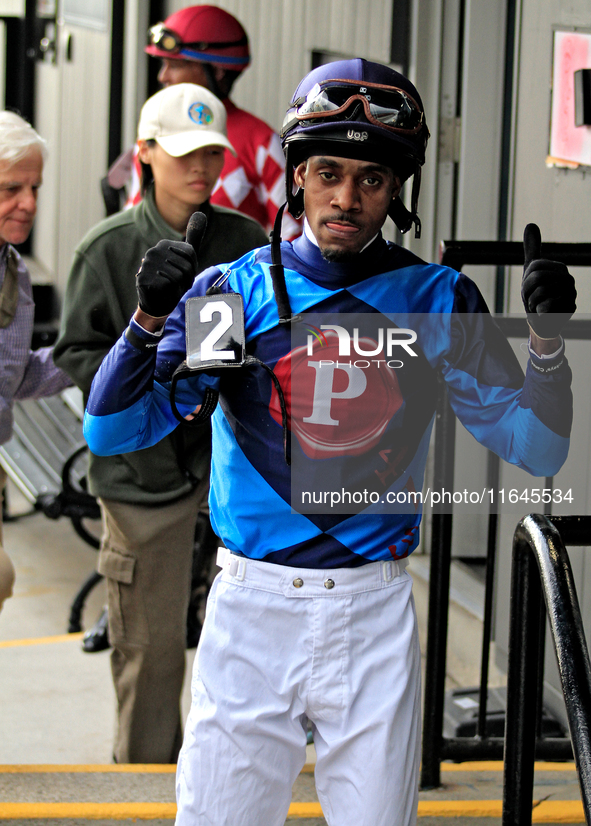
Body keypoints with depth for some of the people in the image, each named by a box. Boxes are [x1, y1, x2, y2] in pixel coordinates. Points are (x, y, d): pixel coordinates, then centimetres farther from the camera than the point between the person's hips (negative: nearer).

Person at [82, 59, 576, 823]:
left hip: (375, 615, 1)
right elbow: (110, 432, -5)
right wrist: (149, 318, -21)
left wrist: (547, 337, -15)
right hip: (251, 610, -1)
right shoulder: (233, 290, -1)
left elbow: (535, 450, 1)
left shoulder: (435, 301, 1)